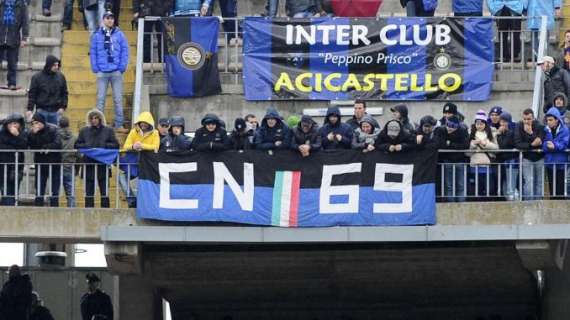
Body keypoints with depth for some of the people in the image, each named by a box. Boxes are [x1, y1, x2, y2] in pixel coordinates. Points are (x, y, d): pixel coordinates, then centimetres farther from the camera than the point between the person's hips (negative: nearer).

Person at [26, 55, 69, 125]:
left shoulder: (60, 77, 7)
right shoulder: (37, 77, 0)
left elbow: (64, 93, 12)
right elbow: (32, 94, 1)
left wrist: (63, 107, 1)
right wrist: (29, 109, -5)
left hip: (56, 111, 2)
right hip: (41, 111, -2)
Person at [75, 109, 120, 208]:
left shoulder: (108, 131, 6)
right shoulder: (84, 131, 12)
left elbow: (115, 145, 1)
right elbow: (77, 145, 10)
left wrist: (104, 145, -13)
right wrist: (86, 146, -8)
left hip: (103, 164, -1)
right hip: (88, 163, 1)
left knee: (104, 190, -1)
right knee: (89, 191, 2)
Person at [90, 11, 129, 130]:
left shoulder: (119, 35, 3)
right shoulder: (97, 35, 4)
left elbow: (125, 51, 2)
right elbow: (93, 52, 4)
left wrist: (122, 67, -7)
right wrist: (95, 68, -5)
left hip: (116, 72, 0)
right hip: (102, 72, 0)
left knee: (118, 99, 3)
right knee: (100, 99, 2)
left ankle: (119, 124, 7)